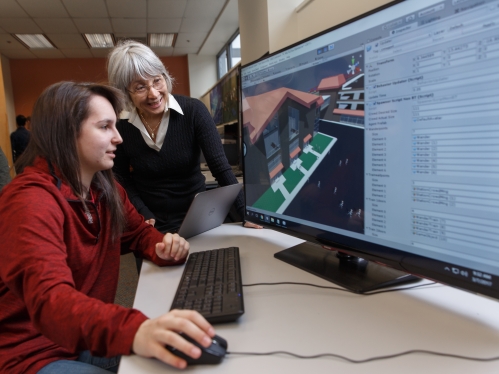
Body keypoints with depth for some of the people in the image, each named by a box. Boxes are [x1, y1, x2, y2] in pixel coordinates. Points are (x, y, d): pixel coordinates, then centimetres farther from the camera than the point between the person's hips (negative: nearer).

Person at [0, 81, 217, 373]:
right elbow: (50, 299, -37)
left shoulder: (106, 189, 1)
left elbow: (139, 231, 13)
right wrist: (133, 330, -56)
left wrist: (163, 248, -12)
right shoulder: (30, 202, -24)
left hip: (87, 337, 7)